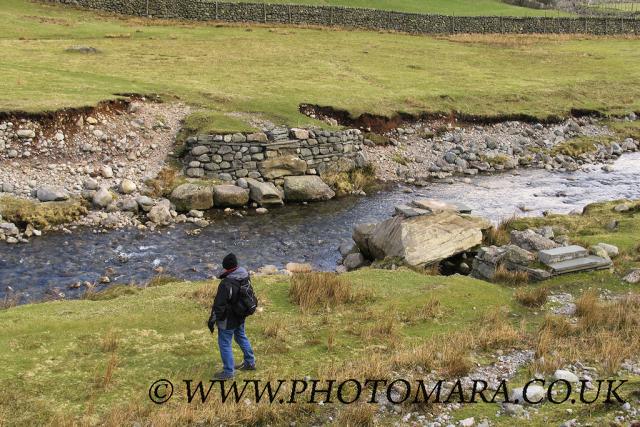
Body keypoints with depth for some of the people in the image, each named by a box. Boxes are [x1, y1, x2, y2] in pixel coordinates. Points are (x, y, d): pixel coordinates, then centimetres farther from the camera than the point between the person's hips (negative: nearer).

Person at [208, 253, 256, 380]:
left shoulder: (226, 284, -31)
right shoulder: (245, 277, -7)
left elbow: (219, 304, -24)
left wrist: (212, 320, -13)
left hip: (228, 319, -8)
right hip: (241, 317, 8)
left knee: (224, 343, 6)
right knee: (241, 337, 27)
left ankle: (228, 372, 15)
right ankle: (250, 362, 40)